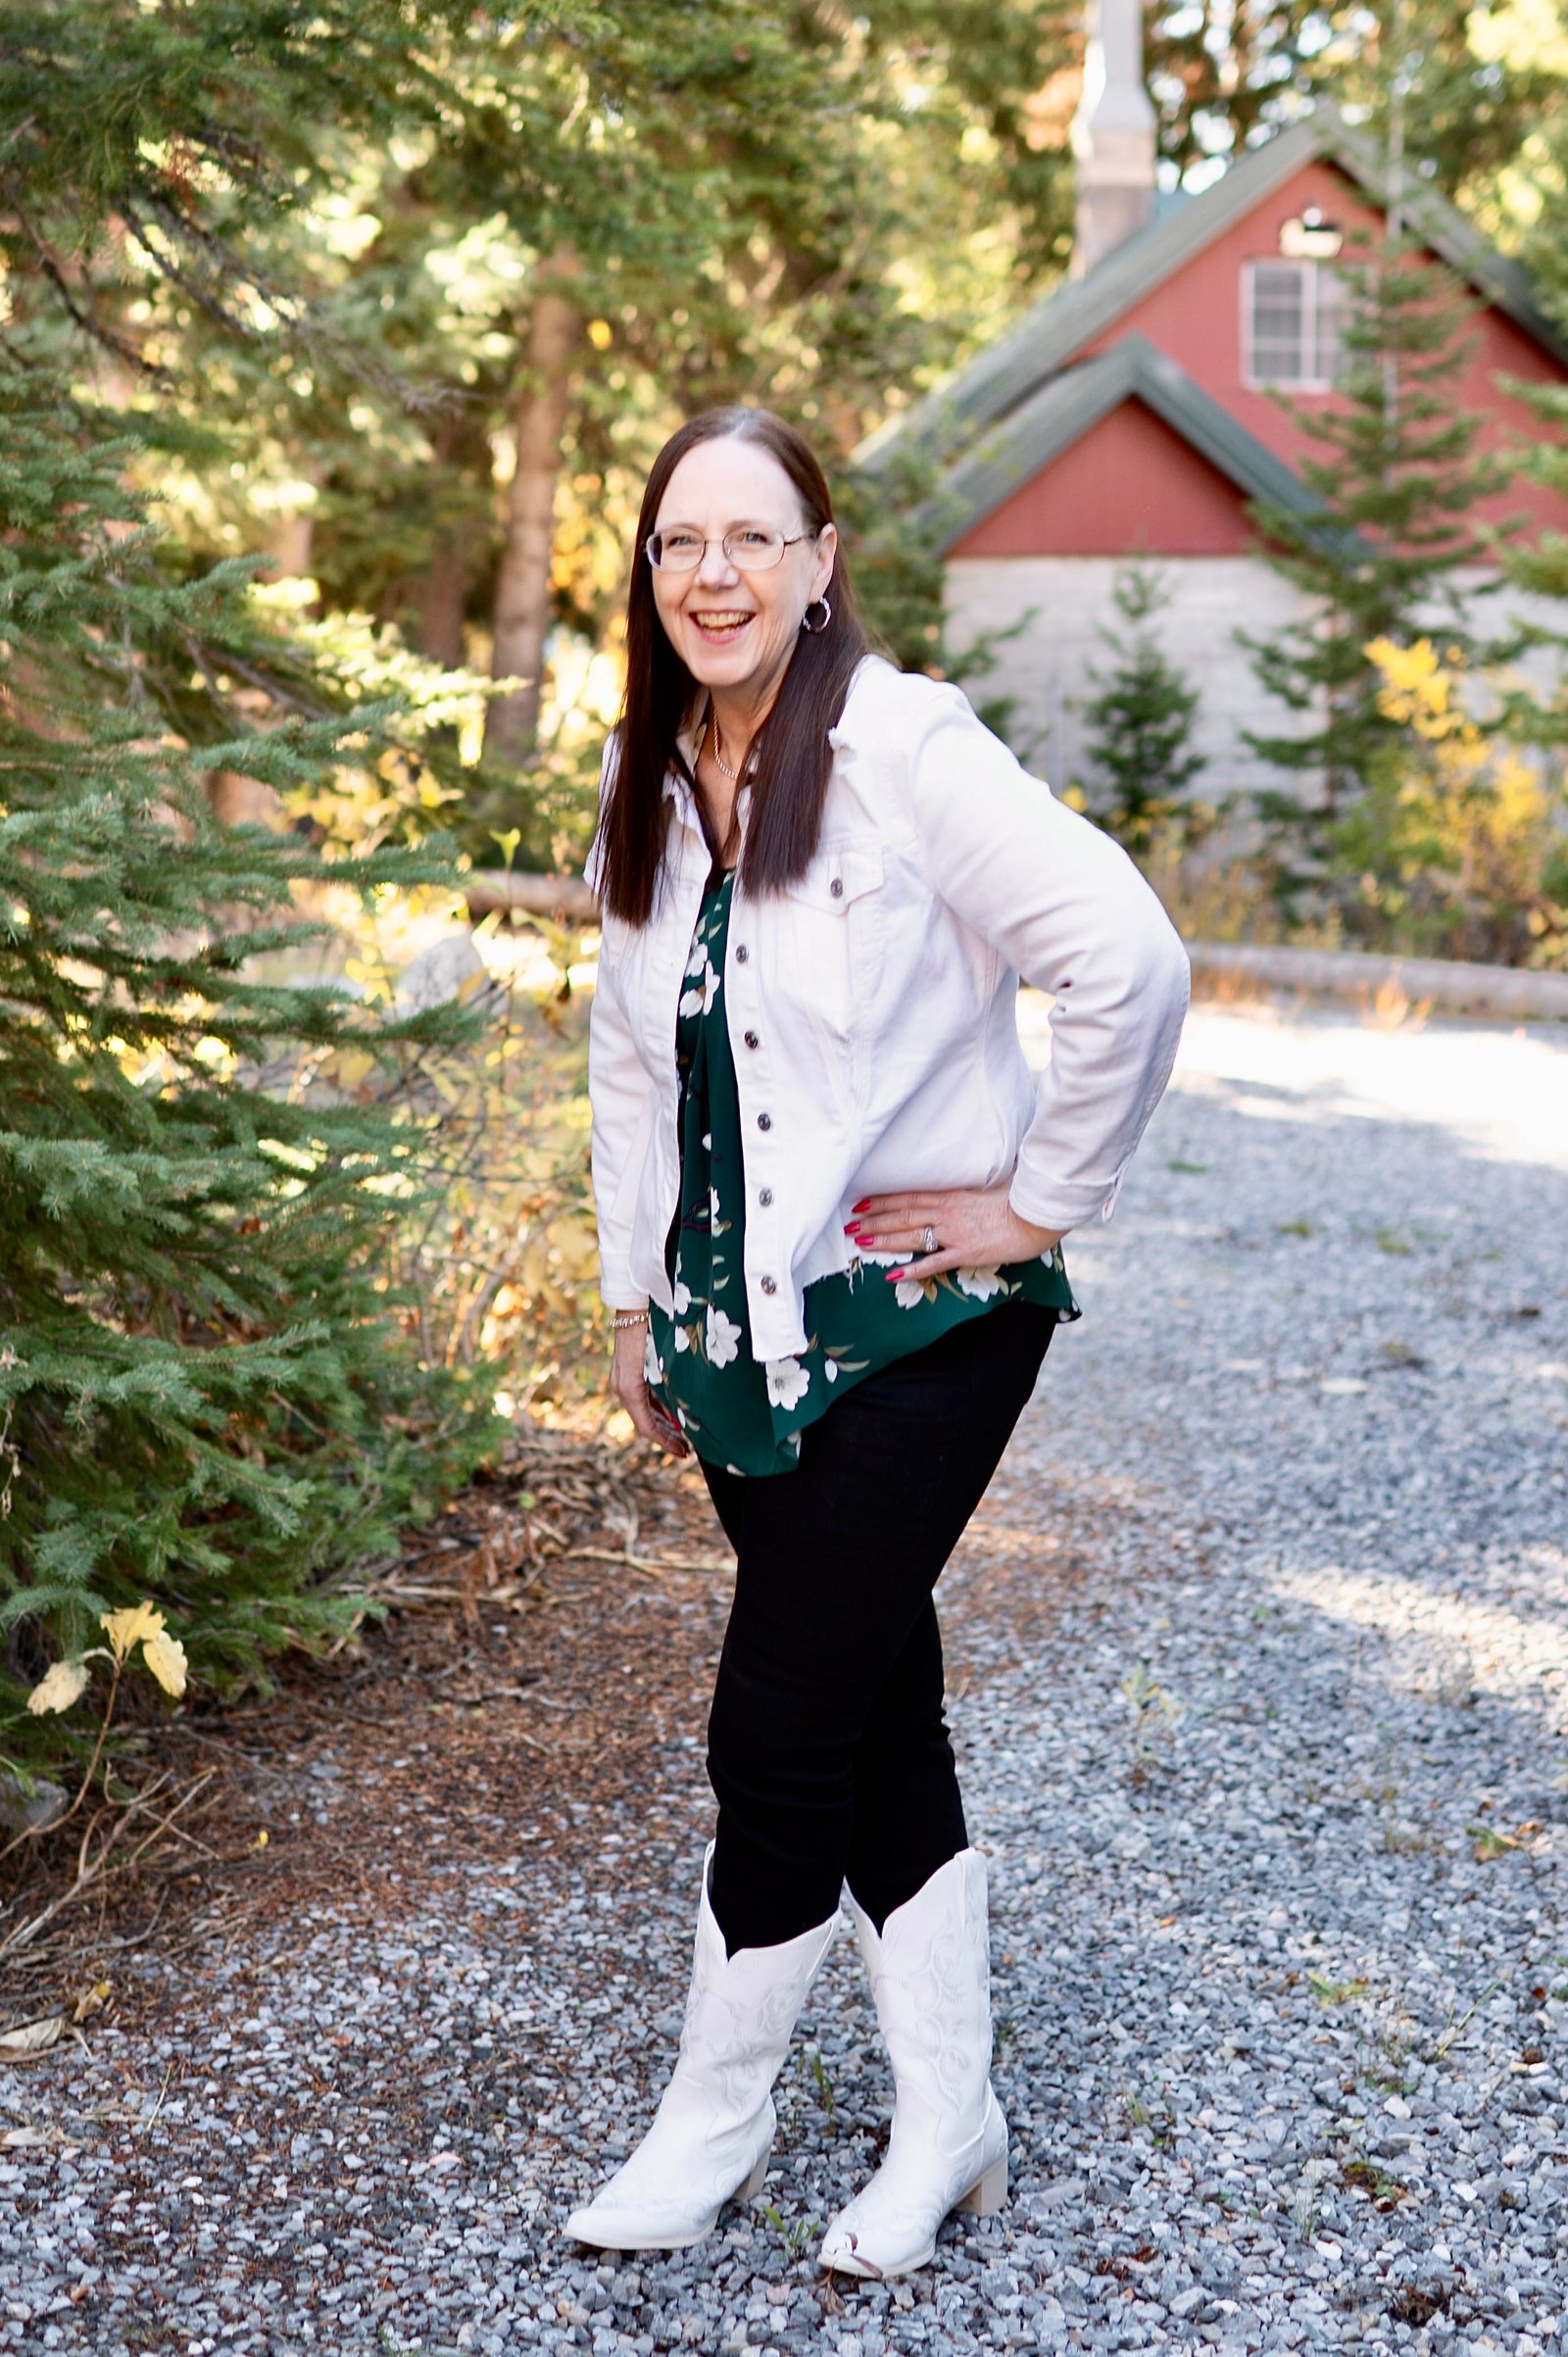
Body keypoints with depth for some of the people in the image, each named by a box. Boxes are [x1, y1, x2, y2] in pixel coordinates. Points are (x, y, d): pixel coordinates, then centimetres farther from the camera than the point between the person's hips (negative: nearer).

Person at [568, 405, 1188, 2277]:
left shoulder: (905, 750, -15)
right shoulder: (646, 786, 8)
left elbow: (1130, 963, -20)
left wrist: (1041, 1203, -14)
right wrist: (634, 1298, 15)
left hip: (918, 1318, -6)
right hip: (742, 1330, 6)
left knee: (777, 1729, -3)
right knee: (878, 1715, 12)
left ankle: (717, 2114, 19)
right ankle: (949, 2125, 25)